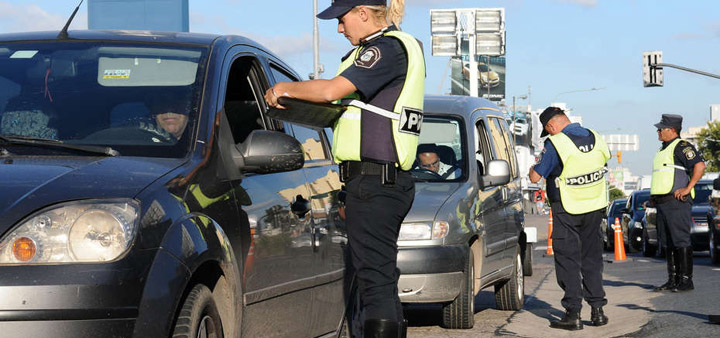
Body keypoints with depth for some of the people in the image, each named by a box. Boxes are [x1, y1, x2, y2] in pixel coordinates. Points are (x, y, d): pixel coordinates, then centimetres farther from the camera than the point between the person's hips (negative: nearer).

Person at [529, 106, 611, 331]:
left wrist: (534, 167, 7)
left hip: (567, 212, -5)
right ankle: (597, 310, 16)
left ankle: (573, 314, 0)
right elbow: (606, 157, 21)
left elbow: (535, 177, -15)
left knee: (568, 260, 2)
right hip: (595, 207, 6)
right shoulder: (595, 138, 0)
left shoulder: (556, 144, -18)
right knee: (592, 258, 16)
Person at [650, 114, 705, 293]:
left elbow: (700, 165, -19)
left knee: (681, 241, -10)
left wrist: (688, 188, -20)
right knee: (668, 243, 8)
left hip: (677, 201, -10)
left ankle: (686, 280, -10)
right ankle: (673, 280, 12)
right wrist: (654, 198, 20)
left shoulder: (682, 147, -8)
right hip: (662, 203, 10)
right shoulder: (663, 150, 22)